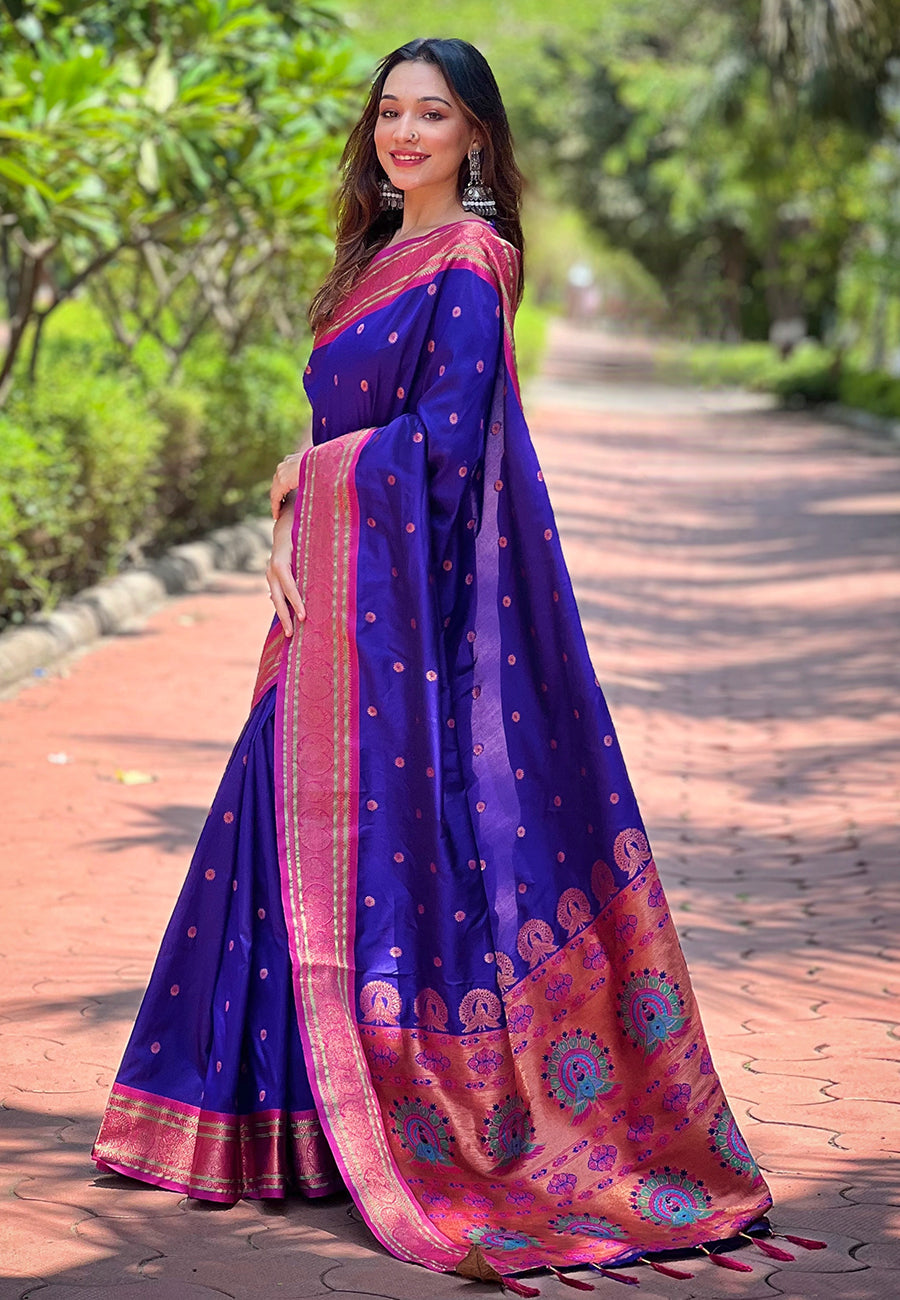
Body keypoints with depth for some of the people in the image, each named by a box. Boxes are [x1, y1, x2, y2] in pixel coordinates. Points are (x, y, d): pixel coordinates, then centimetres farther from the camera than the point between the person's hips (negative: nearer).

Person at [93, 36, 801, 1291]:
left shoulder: (468, 260, -10)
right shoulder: (384, 255, 18)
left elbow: (445, 438, -17)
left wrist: (310, 473, -4)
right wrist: (288, 538, 2)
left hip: (419, 596, -9)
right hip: (347, 593, 9)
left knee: (407, 837, -6)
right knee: (306, 827, 10)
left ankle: (445, 1127, 3)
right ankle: (307, 1120, 20)